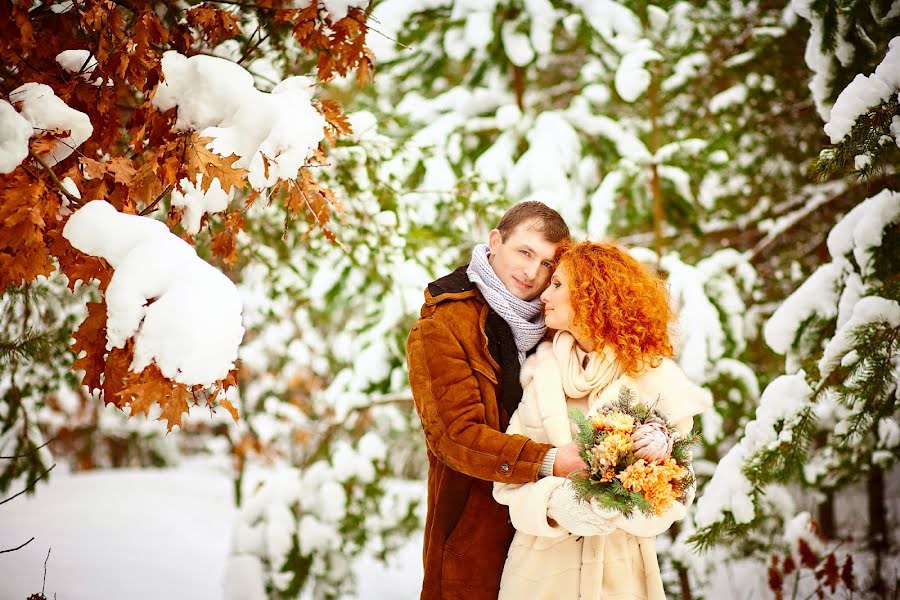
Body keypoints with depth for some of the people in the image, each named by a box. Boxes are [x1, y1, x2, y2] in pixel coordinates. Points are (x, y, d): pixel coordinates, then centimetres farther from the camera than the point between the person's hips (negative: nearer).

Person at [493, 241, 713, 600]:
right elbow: (509, 476, 0)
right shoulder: (541, 371, 3)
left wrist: (615, 511, -24)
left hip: (618, 570, -2)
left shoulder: (656, 378, -5)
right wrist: (552, 505, -20)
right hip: (539, 567, 2)